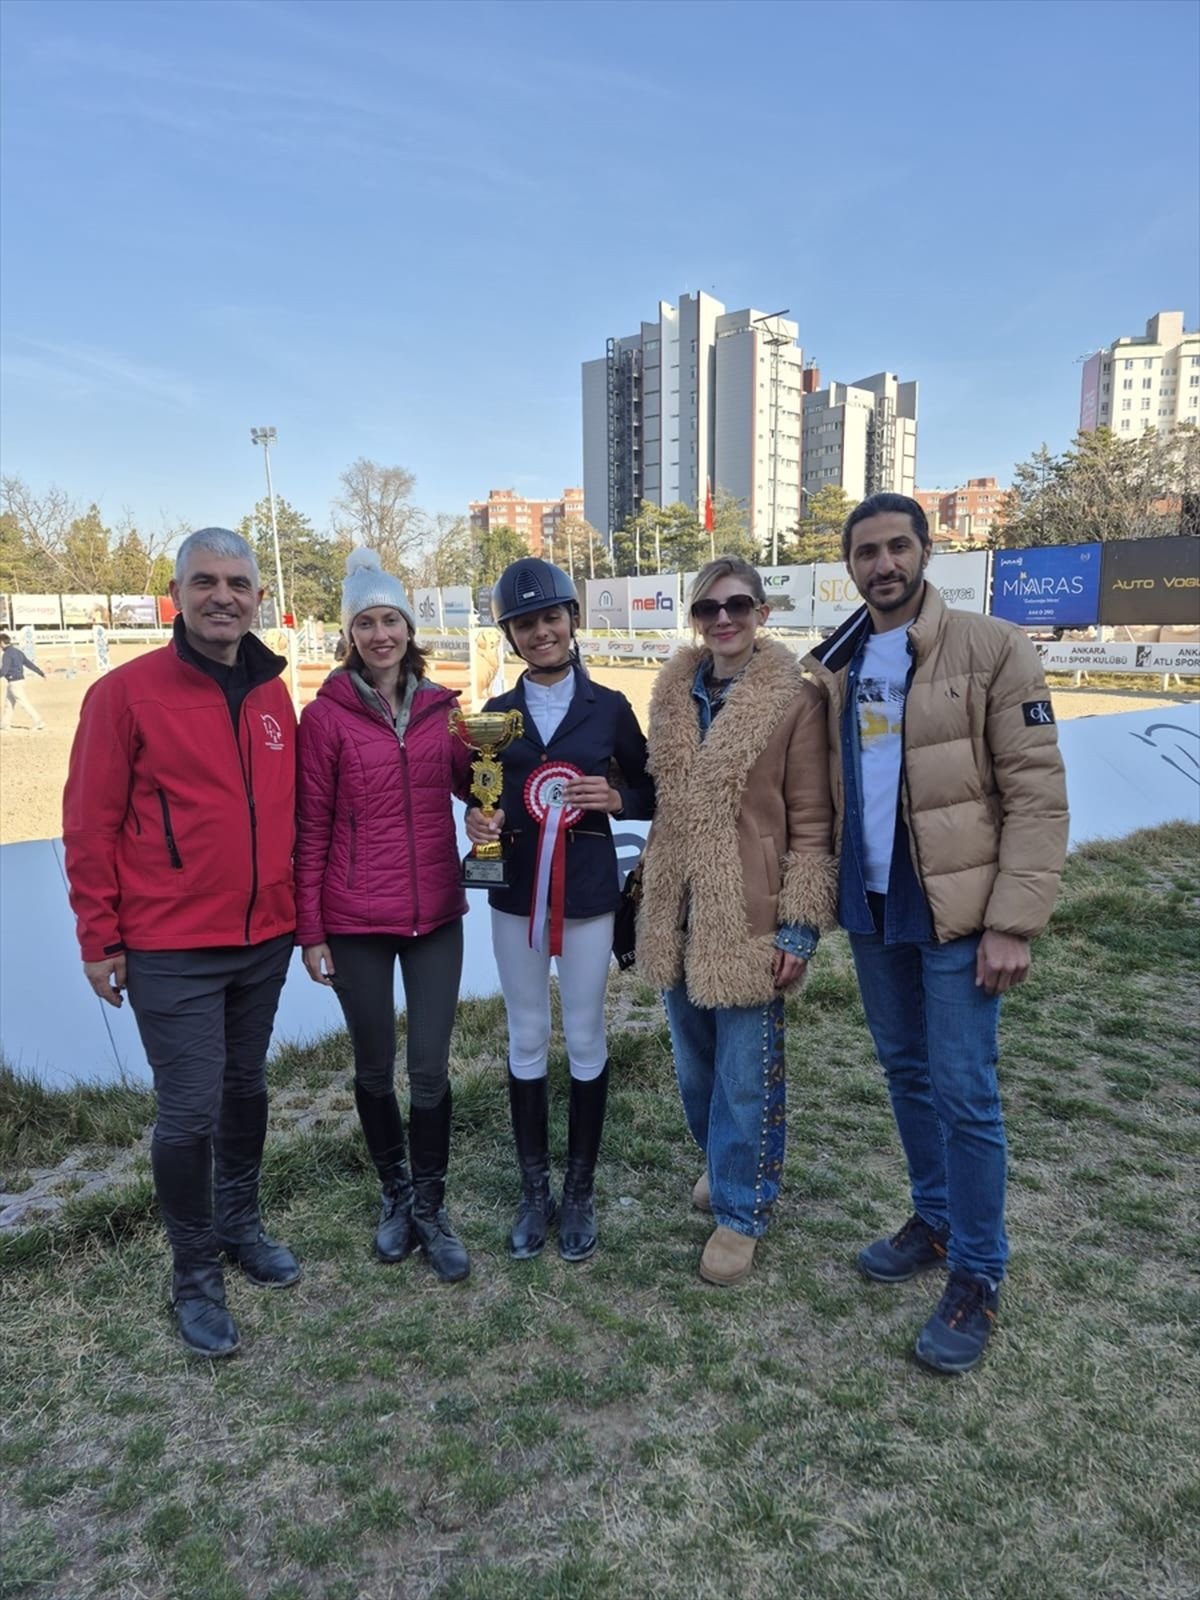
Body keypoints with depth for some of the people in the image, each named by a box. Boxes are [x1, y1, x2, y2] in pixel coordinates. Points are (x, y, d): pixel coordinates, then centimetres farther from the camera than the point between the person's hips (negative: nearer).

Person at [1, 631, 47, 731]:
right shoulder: (18, 652, 9)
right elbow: (29, 663, 14)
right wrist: (41, 673, 19)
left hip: (14, 683, -9)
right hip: (20, 680, 9)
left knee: (25, 703, -7)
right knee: (8, 702, 19)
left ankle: (39, 722, -8)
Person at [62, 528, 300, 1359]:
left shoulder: (273, 694, 5)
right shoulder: (127, 692, -10)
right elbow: (90, 825, -8)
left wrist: (299, 910, 12)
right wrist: (99, 938, -7)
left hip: (264, 941, 5)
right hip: (171, 950, -5)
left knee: (247, 1086, 19)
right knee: (190, 1110, 1)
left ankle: (240, 1223, 40)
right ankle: (196, 1271, 23)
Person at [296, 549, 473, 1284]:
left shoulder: (440, 706, 3)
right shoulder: (326, 715, -6)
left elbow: (472, 783, 13)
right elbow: (311, 829, -4)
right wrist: (310, 931, -4)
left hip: (436, 914, 2)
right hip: (356, 920, -2)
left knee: (430, 1068, 6)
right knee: (375, 1067, 14)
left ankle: (431, 1206, 27)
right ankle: (396, 1193, 37)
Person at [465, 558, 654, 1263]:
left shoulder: (609, 707, 0)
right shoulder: (496, 713, 5)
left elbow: (651, 792, 5)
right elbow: (479, 795, 10)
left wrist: (615, 797, -15)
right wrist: (478, 817, -12)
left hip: (587, 893, -2)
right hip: (516, 893, 2)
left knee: (586, 1040, 7)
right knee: (526, 1041, 10)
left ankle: (580, 1190, 25)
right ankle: (534, 1189, 26)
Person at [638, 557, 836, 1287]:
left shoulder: (793, 699, -9)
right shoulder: (674, 692, 6)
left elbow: (811, 822, -9)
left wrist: (801, 924, -11)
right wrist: (652, 898, 14)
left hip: (750, 918, -5)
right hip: (679, 913, 6)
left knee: (746, 1075, 7)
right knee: (696, 1065, 19)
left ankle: (741, 1211, 26)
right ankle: (725, 1165, 44)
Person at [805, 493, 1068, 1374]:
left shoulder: (992, 649, -9)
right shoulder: (834, 667, 7)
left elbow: (1038, 796, -12)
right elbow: (823, 794, 10)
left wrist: (1013, 922, -17)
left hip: (956, 911, -5)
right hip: (871, 907, 5)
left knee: (964, 1093, 1)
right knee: (906, 1073, 17)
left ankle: (977, 1277, 19)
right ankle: (934, 1220, 37)